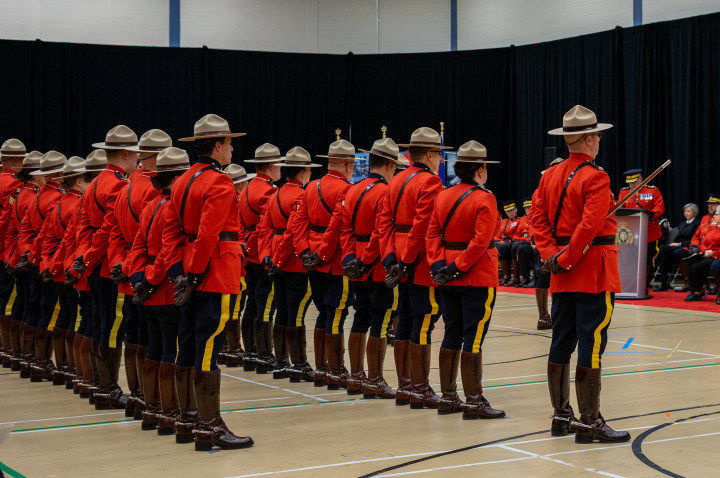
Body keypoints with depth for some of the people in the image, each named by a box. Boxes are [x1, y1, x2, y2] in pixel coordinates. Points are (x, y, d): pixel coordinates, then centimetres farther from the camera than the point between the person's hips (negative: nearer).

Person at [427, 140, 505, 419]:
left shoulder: (443, 197, 8)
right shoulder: (484, 199, -12)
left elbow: (432, 234, 4)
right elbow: (480, 241, -20)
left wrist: (438, 265, -3)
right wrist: (459, 268, -16)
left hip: (448, 279, 7)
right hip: (478, 278, -7)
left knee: (452, 336, 13)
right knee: (474, 339, -4)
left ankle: (448, 397, 18)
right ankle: (473, 401, -1)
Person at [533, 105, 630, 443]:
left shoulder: (550, 176, 10)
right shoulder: (596, 178, -14)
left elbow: (538, 219, 5)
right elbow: (590, 225, -22)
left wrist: (552, 255, -3)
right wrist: (565, 260, -15)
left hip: (563, 276, 8)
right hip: (594, 274, -8)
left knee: (561, 343, 11)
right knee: (592, 344, -5)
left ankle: (561, 415, 19)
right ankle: (589, 422, -3)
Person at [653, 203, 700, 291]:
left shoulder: (697, 224, 2)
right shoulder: (683, 223, 28)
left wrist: (679, 244, -14)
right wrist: (673, 243, 5)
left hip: (686, 249, -7)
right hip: (677, 248, 7)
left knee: (663, 247, -25)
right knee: (665, 256, -28)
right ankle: (664, 283, -31)